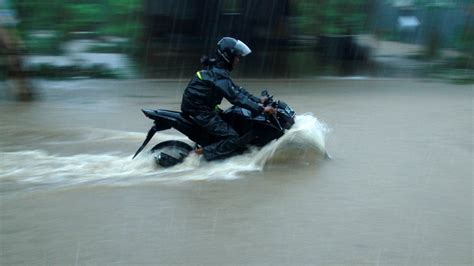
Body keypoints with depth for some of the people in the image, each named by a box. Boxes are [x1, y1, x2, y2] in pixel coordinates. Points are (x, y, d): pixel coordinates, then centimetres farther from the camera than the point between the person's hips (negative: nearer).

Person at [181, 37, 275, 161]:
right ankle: (205, 152, -9)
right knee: (233, 139, -14)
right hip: (200, 112, -10)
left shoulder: (218, 69, 11)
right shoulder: (219, 76, -21)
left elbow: (236, 89, 15)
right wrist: (261, 109, -28)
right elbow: (235, 97, -28)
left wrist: (258, 100, 9)